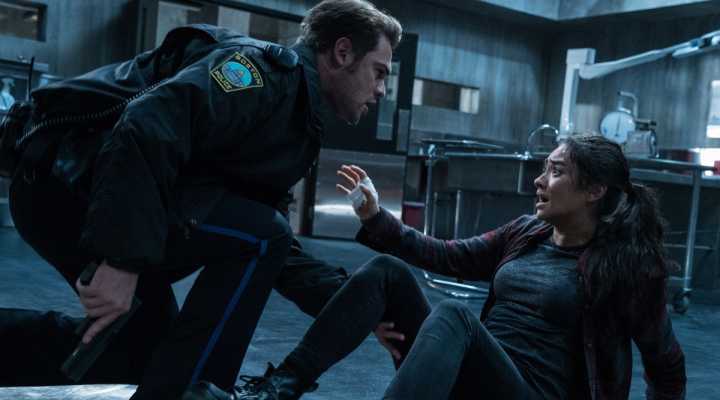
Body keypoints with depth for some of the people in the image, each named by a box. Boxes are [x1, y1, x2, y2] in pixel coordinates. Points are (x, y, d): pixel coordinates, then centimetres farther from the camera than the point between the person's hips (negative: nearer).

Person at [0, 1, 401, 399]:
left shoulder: (291, 123, 19)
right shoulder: (266, 68, -12)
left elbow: (268, 241, 23)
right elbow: (147, 128, -29)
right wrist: (125, 260, -31)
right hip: (66, 177, -10)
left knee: (154, 337, 19)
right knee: (261, 235, -15)